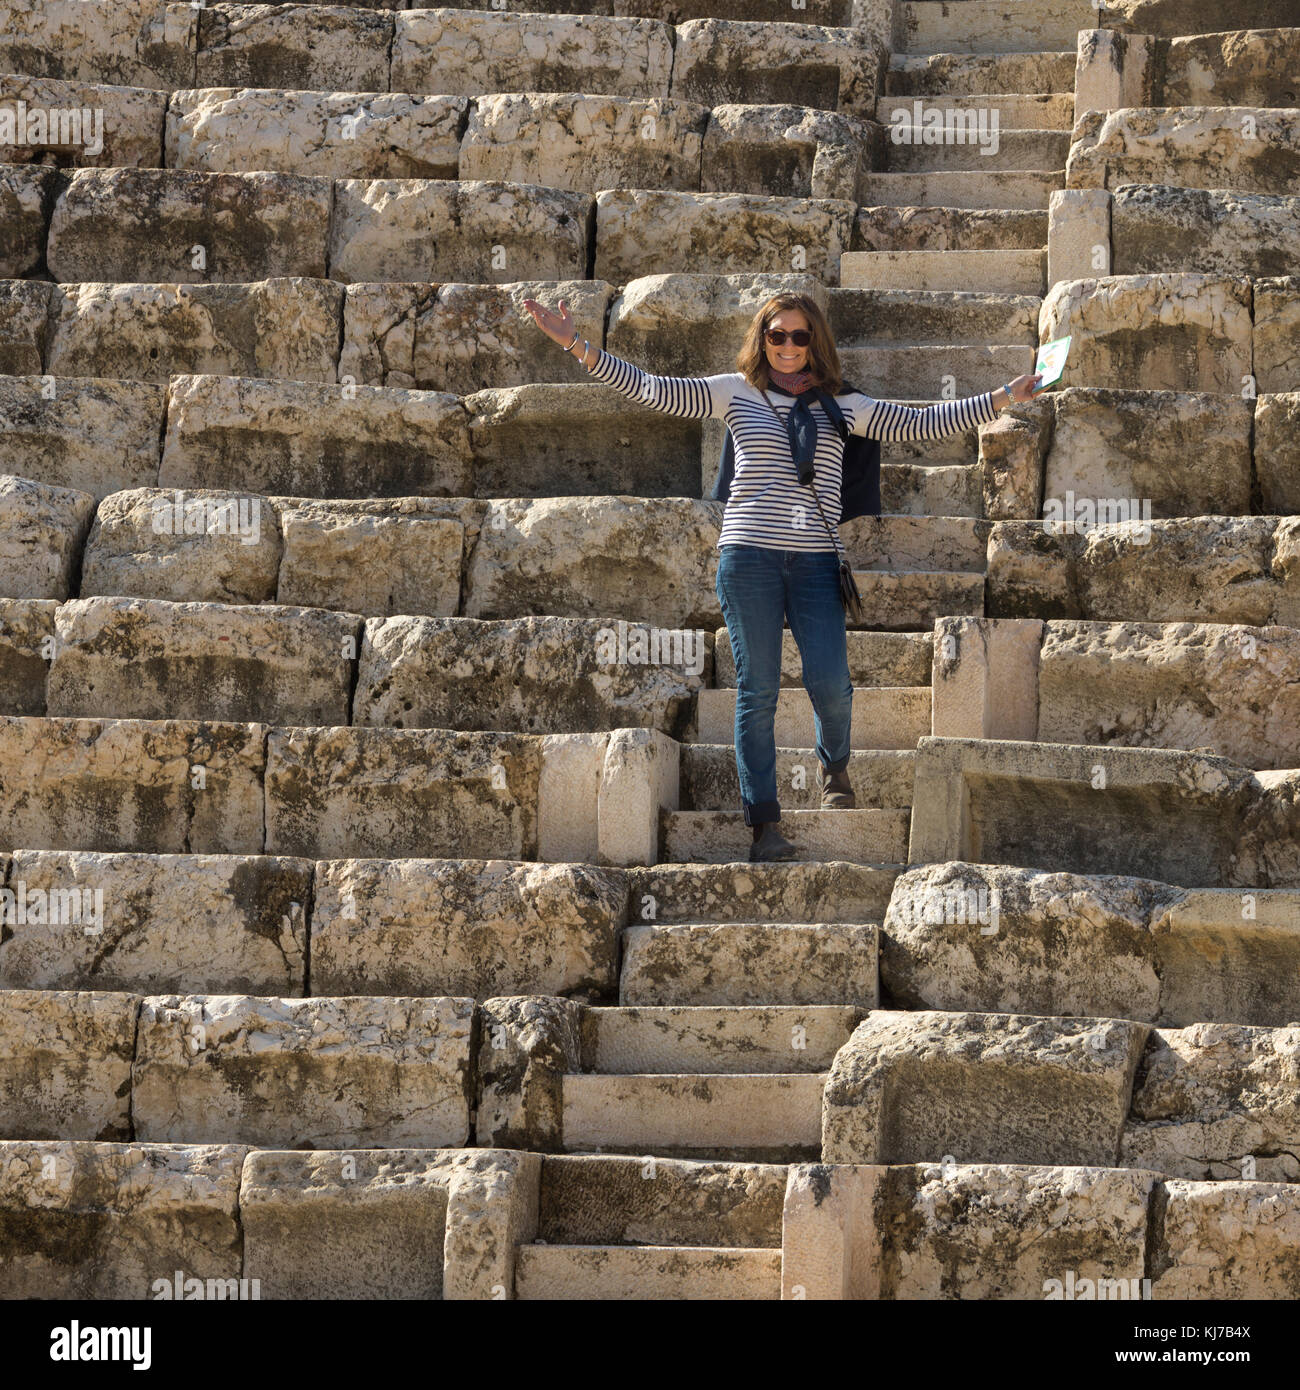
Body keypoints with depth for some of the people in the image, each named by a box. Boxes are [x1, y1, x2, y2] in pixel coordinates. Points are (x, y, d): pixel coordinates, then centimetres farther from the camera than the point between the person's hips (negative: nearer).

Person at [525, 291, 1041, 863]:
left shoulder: (842, 407, 13)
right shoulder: (736, 392, 9)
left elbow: (924, 423, 13)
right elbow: (648, 388, 5)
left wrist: (1006, 396, 8)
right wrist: (578, 345, -5)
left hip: (816, 559, 1)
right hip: (748, 554, -1)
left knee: (829, 681, -9)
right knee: (757, 688, -2)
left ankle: (833, 766, 25)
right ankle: (765, 825, 2)